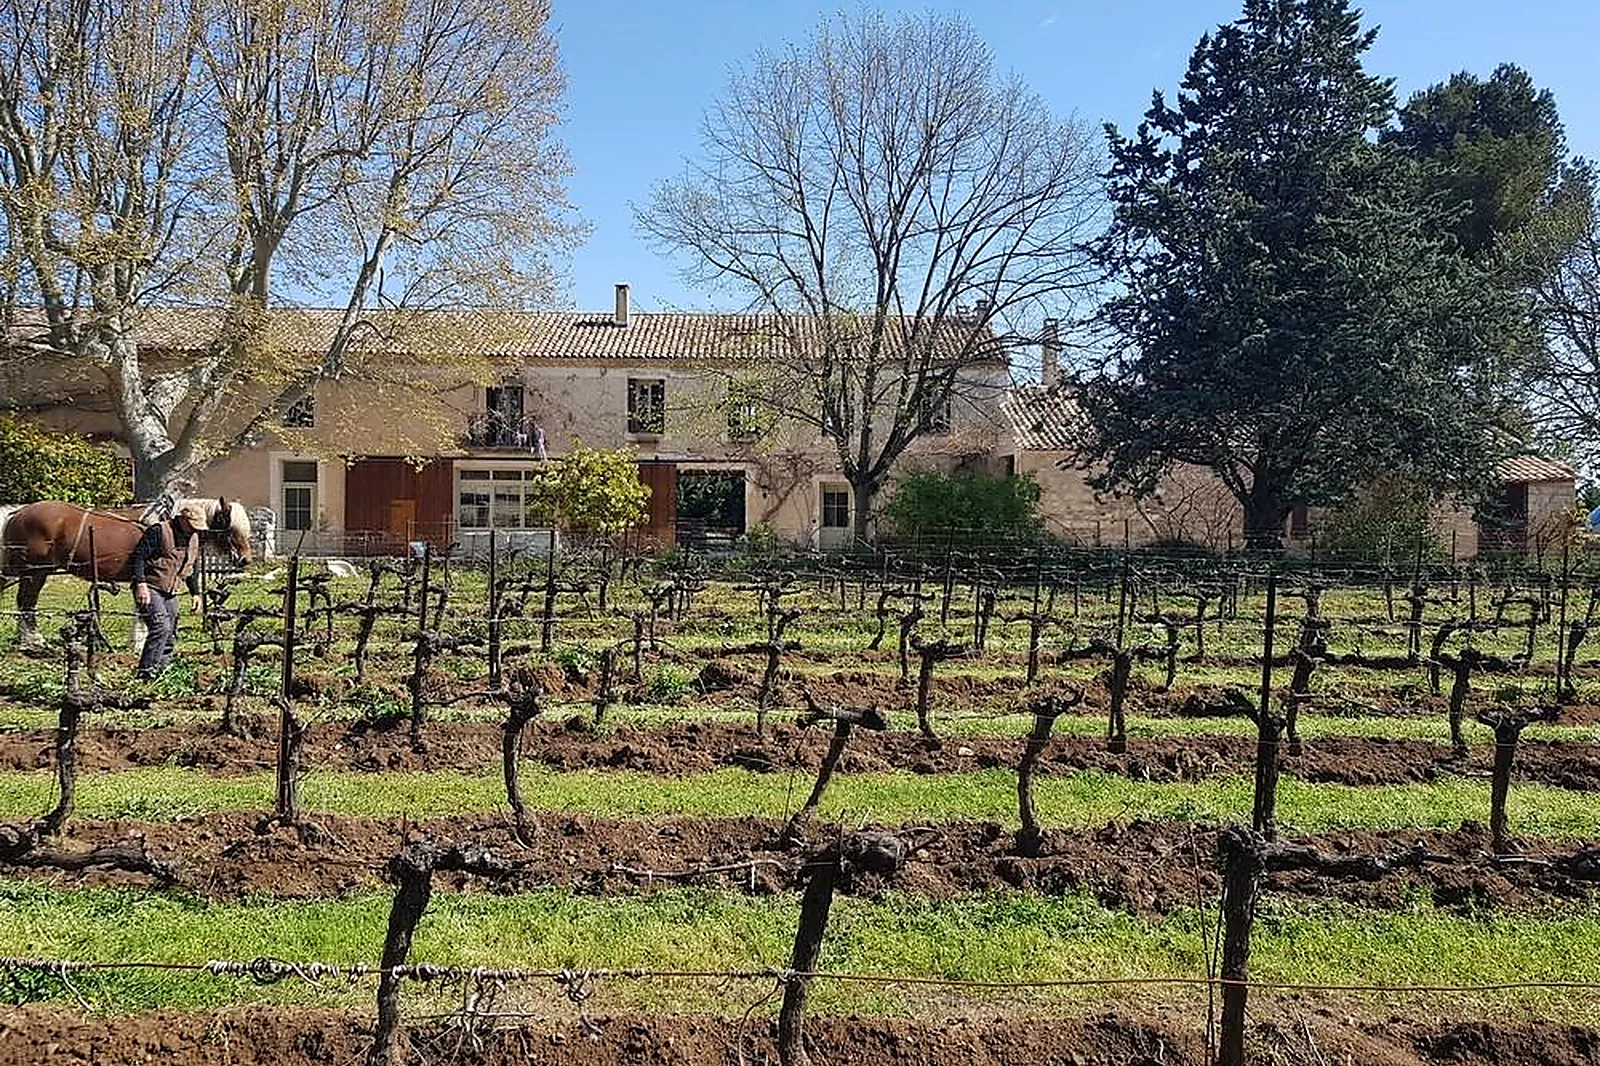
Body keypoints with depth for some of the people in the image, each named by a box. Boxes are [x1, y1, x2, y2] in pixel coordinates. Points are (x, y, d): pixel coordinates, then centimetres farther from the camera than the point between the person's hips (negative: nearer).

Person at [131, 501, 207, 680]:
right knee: (161, 627, -21)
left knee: (171, 634, 8)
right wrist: (140, 583, -25)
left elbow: (191, 568, 25)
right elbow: (139, 556, -16)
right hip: (149, 590, -8)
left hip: (170, 593, 8)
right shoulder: (158, 531, -12)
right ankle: (146, 672, -19)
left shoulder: (194, 539, 13)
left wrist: (196, 592, 20)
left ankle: (162, 671, 19)